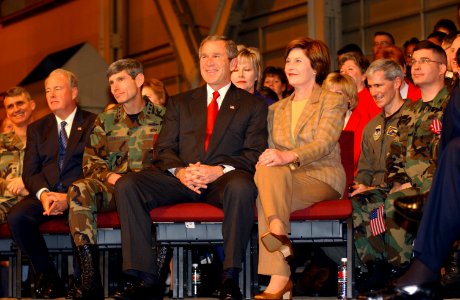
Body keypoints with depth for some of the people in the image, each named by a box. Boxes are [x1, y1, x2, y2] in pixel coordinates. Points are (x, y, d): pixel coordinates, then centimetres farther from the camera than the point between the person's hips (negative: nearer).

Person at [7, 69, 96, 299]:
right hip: (46, 192, 4)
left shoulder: (93, 123, 9)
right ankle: (48, 278, -13)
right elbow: (29, 172, 12)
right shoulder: (37, 129, 22)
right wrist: (43, 194, -12)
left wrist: (70, 196, -17)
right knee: (16, 217, -27)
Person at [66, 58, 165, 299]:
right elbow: (90, 160, 13)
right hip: (112, 187, 3)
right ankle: (90, 278, -35)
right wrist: (109, 176, -8)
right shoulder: (105, 121, 17)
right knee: (79, 191, -30)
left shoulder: (160, 117, 8)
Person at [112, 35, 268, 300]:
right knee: (126, 185, -23)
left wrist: (220, 170, -17)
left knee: (241, 186, -40)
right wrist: (179, 171, -10)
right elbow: (163, 149, 14)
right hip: (181, 178, 3)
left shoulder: (253, 106, 15)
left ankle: (231, 277, -30)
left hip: (223, 180, -3)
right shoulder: (180, 103, 24)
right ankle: (144, 279, -25)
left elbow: (255, 154, 2)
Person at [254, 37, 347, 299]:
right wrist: (269, 158, -12)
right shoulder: (277, 109, 23)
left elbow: (324, 143, -12)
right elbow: (271, 149, 15)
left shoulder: (334, 101, 5)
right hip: (283, 180, 4)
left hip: (322, 177, -4)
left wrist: (289, 156, -30)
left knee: (270, 173, -33)